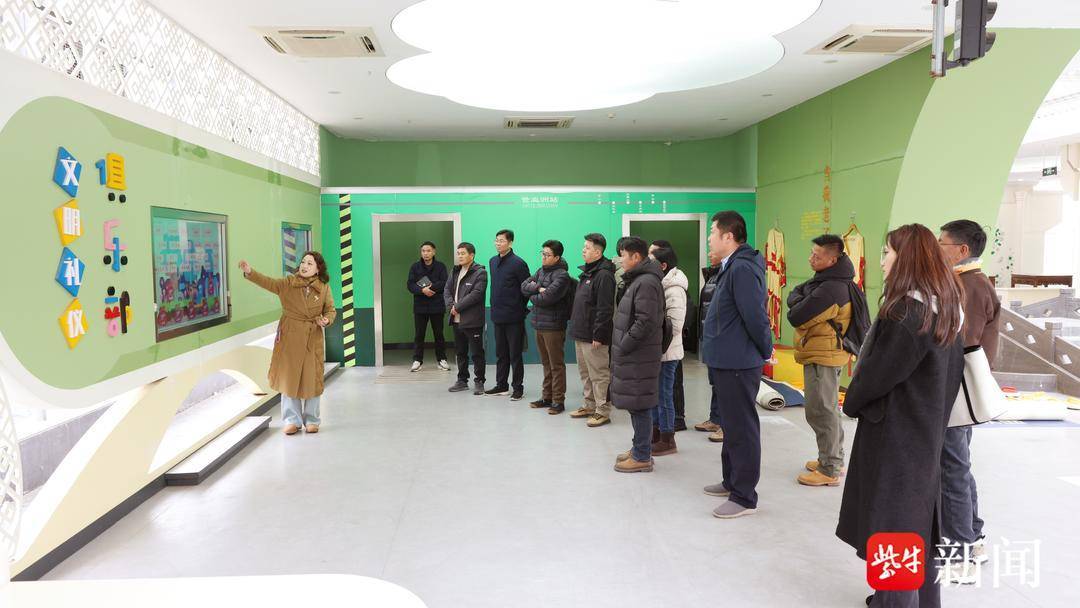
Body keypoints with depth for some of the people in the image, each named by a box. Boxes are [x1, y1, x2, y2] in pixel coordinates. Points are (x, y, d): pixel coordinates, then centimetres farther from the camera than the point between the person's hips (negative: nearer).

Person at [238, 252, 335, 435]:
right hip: (290, 338, 0)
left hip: (313, 340, 0)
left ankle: (311, 420, 21)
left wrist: (326, 320, -14)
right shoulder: (289, 283, -1)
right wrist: (250, 272, -30)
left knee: (311, 380, 5)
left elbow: (331, 310, 7)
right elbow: (269, 283, -14)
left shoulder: (324, 288, 0)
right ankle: (292, 420, 19)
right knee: (289, 378, 6)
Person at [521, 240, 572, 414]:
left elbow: (547, 298, -23)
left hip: (553, 326, -8)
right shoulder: (541, 271, 13)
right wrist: (537, 288, -13)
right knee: (546, 363, 16)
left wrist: (532, 296, -5)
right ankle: (547, 397, 25)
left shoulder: (561, 275, -13)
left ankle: (558, 400, 6)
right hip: (539, 324, 8)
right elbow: (524, 286, 4)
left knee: (556, 365, 0)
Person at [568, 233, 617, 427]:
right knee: (585, 373, 18)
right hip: (580, 334, 10)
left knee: (599, 374, -2)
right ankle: (590, 405, 29)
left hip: (593, 337, -10)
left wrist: (598, 335, -22)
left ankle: (603, 411, 6)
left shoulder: (604, 275, -16)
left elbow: (605, 309, -21)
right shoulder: (586, 273, 15)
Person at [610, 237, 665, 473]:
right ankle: (640, 449, 28)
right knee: (635, 405, 17)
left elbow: (646, 322, -23)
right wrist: (621, 347, 14)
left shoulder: (646, 283, -16)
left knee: (639, 405, -2)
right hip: (633, 355, 10)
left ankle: (642, 457, 6)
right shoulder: (638, 280, 16)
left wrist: (623, 346, -16)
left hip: (639, 357, -10)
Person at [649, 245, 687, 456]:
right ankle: (656, 433, 29)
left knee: (664, 395, 0)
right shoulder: (658, 285, 12)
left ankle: (667, 440, 12)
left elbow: (674, 325, -22)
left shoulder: (674, 290, -17)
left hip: (666, 353, -9)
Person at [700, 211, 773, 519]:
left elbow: (755, 316, -23)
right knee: (731, 425, 21)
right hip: (725, 362, 11)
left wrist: (766, 351, -10)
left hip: (738, 365, -11)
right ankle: (732, 481, 36)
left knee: (742, 430, 0)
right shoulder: (731, 267, 13)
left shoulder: (743, 268, -21)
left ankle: (744, 497, 11)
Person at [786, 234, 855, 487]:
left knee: (821, 411, -3)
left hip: (822, 356, -10)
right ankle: (834, 459, 33)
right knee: (828, 408, 19)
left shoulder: (830, 289, -25)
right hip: (827, 354, 10)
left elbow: (796, 318, -22)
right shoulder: (830, 279, 8)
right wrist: (799, 299, -8)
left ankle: (830, 471, 4)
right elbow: (795, 293, 13)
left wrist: (797, 303, -4)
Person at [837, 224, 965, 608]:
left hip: (894, 434, -9)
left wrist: (851, 402, -3)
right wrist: (934, 413, 17)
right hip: (925, 429, 9)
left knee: (892, 521, 1)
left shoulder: (905, 312, -22)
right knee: (918, 518, 19)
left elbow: (878, 372, -20)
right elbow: (952, 370, 12)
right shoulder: (944, 309, 7)